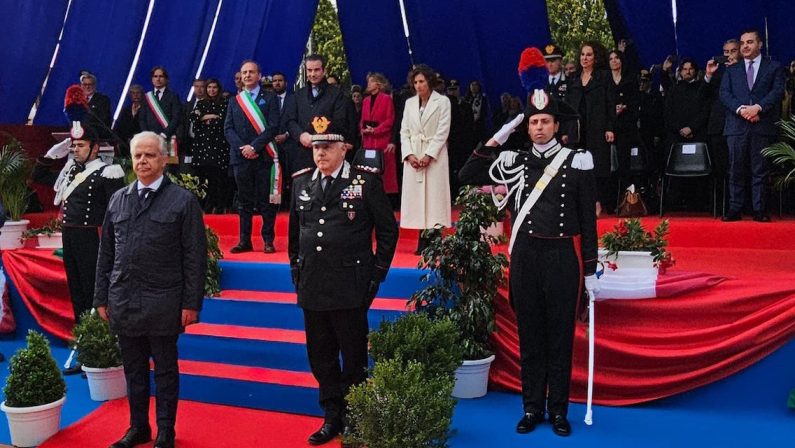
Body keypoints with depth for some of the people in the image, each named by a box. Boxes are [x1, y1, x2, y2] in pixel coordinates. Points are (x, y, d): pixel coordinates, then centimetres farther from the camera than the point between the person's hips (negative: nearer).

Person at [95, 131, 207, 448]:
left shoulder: (183, 201, -3)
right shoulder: (118, 200, 10)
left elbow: (195, 256, -6)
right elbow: (106, 253, 13)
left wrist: (191, 303, -10)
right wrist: (102, 297, 9)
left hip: (163, 303, -4)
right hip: (123, 301, 4)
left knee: (165, 370, 8)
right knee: (133, 369, 15)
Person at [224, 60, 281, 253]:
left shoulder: (270, 98, 6)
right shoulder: (234, 101, 15)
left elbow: (273, 127, -4)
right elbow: (228, 129, 9)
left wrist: (254, 146, -12)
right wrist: (242, 148, -7)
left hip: (264, 156, -3)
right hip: (241, 157, 3)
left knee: (267, 200, 0)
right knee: (244, 201, 6)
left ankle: (268, 240, 6)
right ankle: (244, 241, 10)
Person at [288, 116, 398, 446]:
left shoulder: (366, 182, -5)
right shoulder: (301, 184, 10)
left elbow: (388, 230, -1)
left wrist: (376, 274, -3)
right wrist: (296, 270, 12)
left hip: (350, 288, -5)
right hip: (311, 288, 5)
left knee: (354, 359, 6)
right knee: (321, 358, 14)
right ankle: (332, 418, 29)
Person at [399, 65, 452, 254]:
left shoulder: (442, 101, 1)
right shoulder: (409, 103, 14)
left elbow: (443, 132, -5)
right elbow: (404, 131, 10)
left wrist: (429, 155, -13)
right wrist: (409, 154, -5)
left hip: (435, 156, -4)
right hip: (413, 155, 4)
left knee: (434, 194, -6)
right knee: (415, 195, 0)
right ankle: (423, 242, 3)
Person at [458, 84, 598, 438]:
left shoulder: (577, 162, -1)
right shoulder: (515, 162, 6)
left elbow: (587, 219, 0)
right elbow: (467, 176, 3)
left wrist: (590, 270, -1)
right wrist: (495, 141, -3)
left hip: (563, 257, -2)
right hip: (524, 256, 2)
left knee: (560, 335, 7)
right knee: (529, 335, 10)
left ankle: (558, 410, 20)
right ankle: (532, 407, 22)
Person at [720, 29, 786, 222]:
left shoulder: (774, 67, 12)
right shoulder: (731, 70, 17)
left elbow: (777, 91, -1)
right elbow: (724, 93, 4)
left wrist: (758, 107, -16)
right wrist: (741, 109, -13)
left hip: (763, 125, -1)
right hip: (737, 126, 2)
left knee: (760, 170, 0)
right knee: (736, 170, 1)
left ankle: (759, 210, 3)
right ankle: (734, 210, 4)